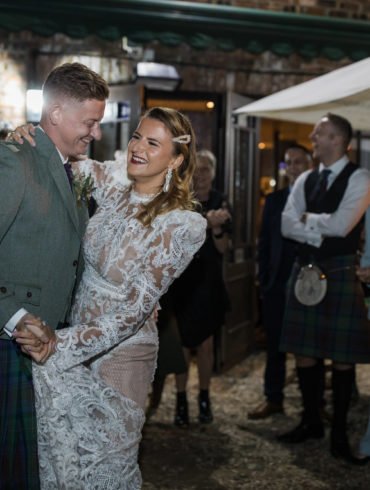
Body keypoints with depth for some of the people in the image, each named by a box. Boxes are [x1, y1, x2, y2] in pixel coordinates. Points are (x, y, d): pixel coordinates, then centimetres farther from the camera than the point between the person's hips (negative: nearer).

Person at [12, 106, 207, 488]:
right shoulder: (115, 198, -1)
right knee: (63, 454, 15)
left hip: (121, 352, -5)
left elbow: (136, 308, -22)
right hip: (75, 337, 6)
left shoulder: (182, 225, -19)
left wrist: (61, 345, -26)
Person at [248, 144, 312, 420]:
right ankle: (273, 399, 18)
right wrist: (264, 280, 4)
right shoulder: (274, 200, 10)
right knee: (275, 345, 9)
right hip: (278, 285, 4)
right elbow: (264, 243, 10)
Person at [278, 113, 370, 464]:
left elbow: (341, 225, -18)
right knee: (304, 350, 10)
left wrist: (307, 218, -4)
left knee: (341, 355, 1)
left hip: (341, 272, -5)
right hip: (306, 270, 6)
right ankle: (311, 422, 26)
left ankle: (339, 433, 14)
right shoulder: (305, 180, 11)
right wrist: (320, 233, -11)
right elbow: (287, 226, 3)